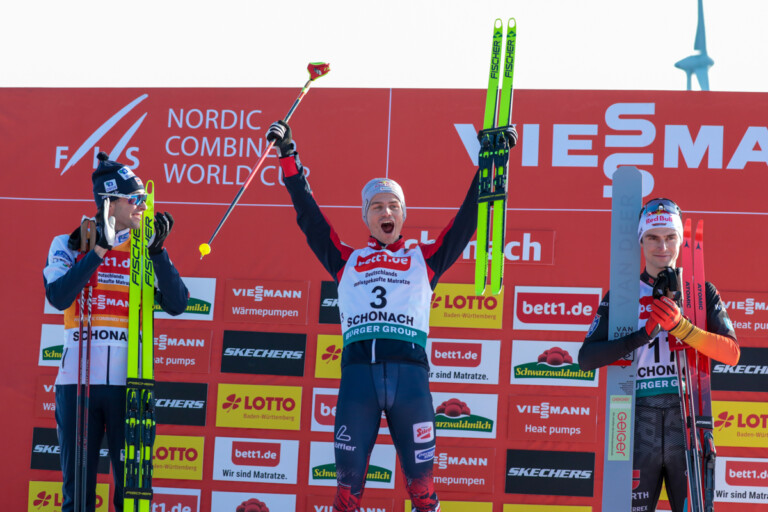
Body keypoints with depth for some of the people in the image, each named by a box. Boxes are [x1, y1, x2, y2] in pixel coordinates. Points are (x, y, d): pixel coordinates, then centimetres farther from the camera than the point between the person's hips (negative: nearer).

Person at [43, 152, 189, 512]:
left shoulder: (144, 250, 10)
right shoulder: (69, 245, 5)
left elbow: (176, 305, -2)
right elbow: (58, 298, -13)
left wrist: (157, 251, -11)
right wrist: (100, 249, -15)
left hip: (128, 385, 1)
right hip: (77, 381, -1)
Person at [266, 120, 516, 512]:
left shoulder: (423, 259, 22)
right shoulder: (347, 261, 23)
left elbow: (467, 221, 22)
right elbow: (309, 217, 23)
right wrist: (289, 159, 21)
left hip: (409, 367, 0)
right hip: (357, 366, 0)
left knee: (420, 473, -3)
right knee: (348, 475, -2)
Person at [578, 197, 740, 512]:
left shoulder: (702, 292, 11)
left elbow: (731, 353, -3)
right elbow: (586, 359, 0)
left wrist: (680, 326, -17)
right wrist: (644, 334, -14)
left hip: (688, 419, 0)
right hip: (639, 420, 0)